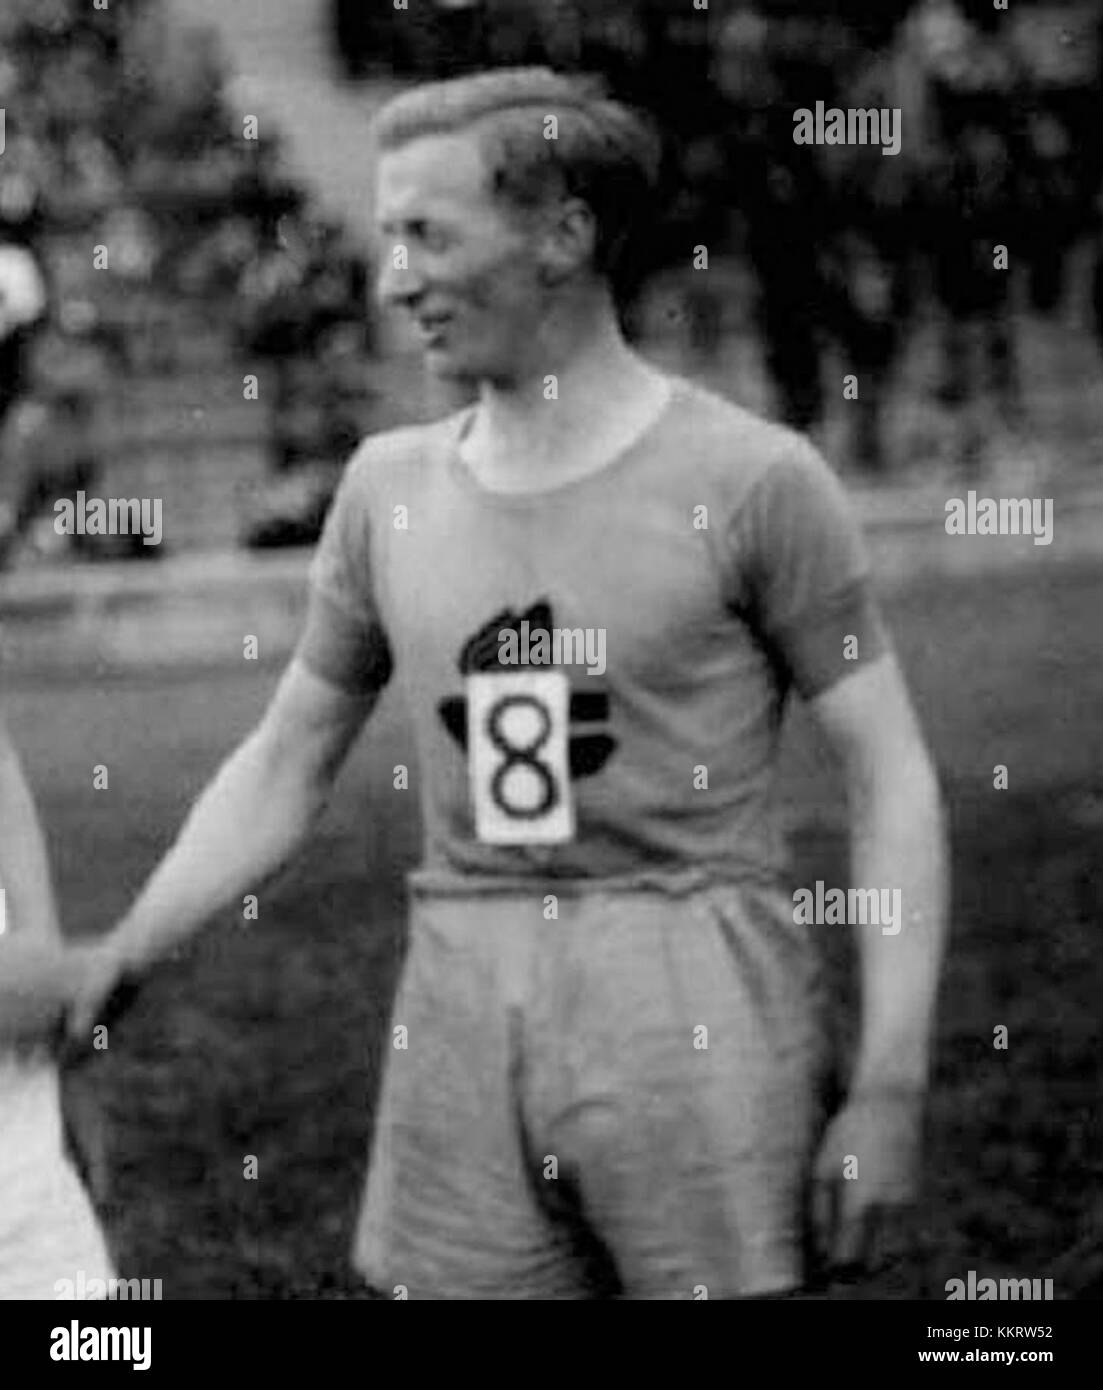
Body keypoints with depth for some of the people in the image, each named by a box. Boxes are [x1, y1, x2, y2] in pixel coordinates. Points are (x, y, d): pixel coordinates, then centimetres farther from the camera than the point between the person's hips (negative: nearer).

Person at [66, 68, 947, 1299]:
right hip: (462, 1013, 4)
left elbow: (890, 779, -3)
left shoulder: (750, 480, -4)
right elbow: (284, 766, 18)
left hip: (694, 1012, -4)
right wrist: (120, 953, 7)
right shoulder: (388, 488, 10)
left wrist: (890, 1089, -10)